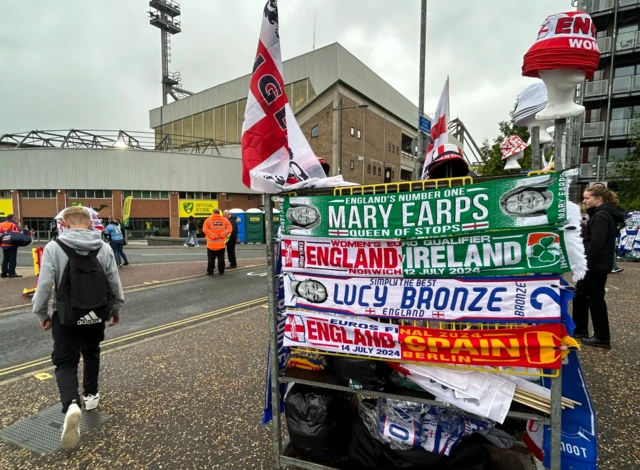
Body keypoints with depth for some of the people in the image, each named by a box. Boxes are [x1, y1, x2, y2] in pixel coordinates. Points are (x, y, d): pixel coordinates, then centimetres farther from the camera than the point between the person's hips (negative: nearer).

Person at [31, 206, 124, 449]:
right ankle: (91, 395, 37)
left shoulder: (54, 247, -10)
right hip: (97, 314, 3)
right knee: (91, 354, 25)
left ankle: (71, 405, -17)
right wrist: (116, 309, 16)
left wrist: (41, 313, 6)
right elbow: (115, 283, 1)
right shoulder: (104, 247, -3)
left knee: (65, 362, 5)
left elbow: (44, 285, -10)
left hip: (66, 315, -3)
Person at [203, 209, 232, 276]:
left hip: (211, 243, -1)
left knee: (211, 259, 6)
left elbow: (205, 229, -11)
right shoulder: (225, 220, 4)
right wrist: (221, 235, -8)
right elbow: (229, 229, -5)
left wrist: (213, 235, -12)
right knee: (221, 258, 9)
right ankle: (221, 271, 12)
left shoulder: (208, 220, -1)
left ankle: (210, 271, 9)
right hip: (221, 243, 2)